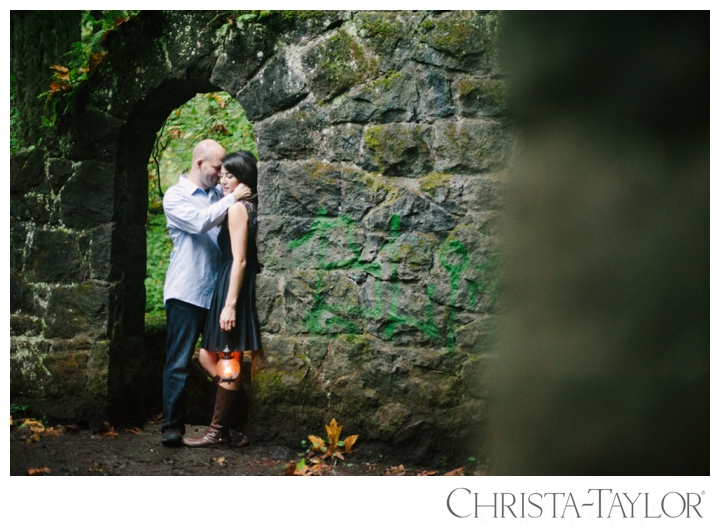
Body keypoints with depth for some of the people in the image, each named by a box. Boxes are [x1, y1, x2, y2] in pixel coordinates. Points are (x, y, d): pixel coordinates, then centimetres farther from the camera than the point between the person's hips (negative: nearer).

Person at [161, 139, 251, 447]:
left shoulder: (219, 195, 13)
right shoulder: (175, 196, -2)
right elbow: (200, 222, -21)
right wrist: (232, 199, -16)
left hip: (218, 291, 6)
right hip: (186, 292, -5)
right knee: (179, 361, -3)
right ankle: (173, 425, 2)